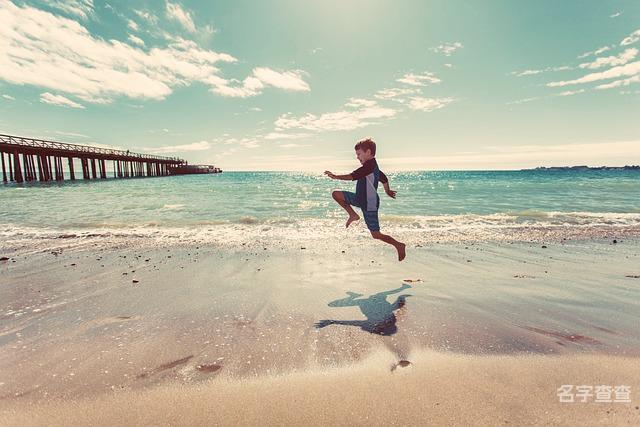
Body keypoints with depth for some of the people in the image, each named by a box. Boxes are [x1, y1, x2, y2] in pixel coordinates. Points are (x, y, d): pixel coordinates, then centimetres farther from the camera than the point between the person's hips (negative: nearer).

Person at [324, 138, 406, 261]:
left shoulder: (369, 165, -20)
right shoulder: (373, 166, 11)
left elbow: (353, 176, -30)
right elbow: (384, 178, 25)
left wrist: (336, 177, -29)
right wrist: (388, 191, 40)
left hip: (370, 204, -10)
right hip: (361, 199, 10)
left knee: (376, 235, 0)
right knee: (336, 194, 0)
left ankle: (399, 245, 17)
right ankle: (353, 215, 10)